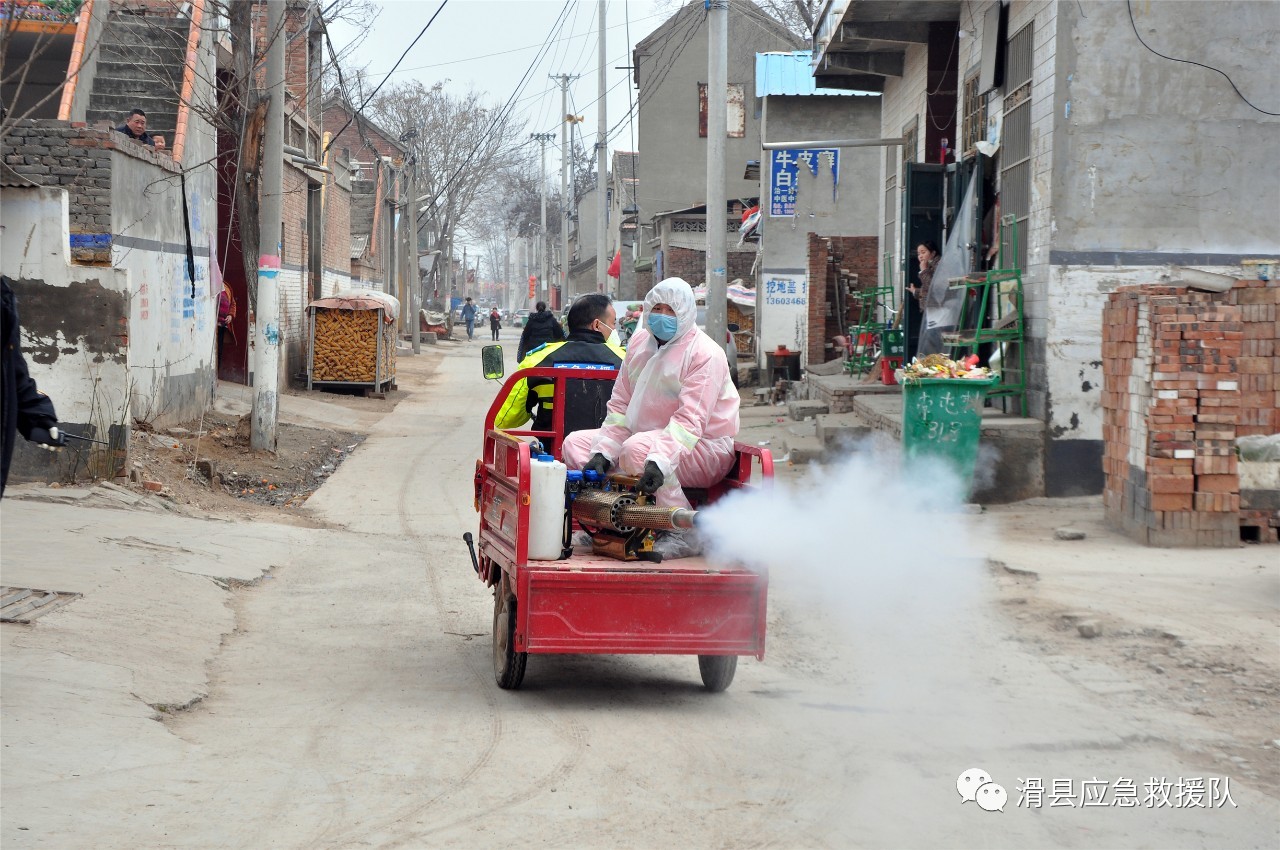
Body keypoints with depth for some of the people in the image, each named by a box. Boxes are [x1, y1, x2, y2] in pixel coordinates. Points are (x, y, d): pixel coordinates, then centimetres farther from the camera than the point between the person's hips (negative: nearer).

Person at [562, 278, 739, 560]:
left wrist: (659, 460, -42)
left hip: (704, 449, -8)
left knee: (637, 449, -37)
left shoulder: (705, 354, -18)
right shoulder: (640, 342, 5)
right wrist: (602, 452, -8)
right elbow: (620, 405, 6)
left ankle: (685, 535, -26)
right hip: (647, 436, 8)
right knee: (575, 443, 0)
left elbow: (690, 420, -28)